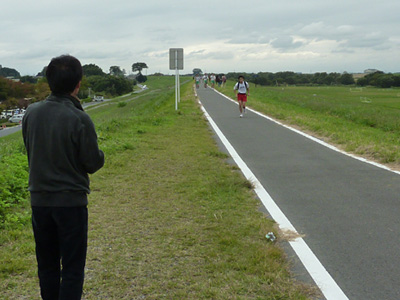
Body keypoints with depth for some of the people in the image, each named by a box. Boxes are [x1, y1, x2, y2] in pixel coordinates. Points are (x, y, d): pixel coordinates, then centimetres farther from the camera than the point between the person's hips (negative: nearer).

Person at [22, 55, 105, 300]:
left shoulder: (32, 113, -2)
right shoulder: (80, 119, -18)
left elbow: (30, 151, 9)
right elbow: (94, 163, -11)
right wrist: (99, 153, 9)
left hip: (39, 199, 5)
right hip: (71, 200, -5)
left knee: (47, 264, 18)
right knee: (72, 268, 6)